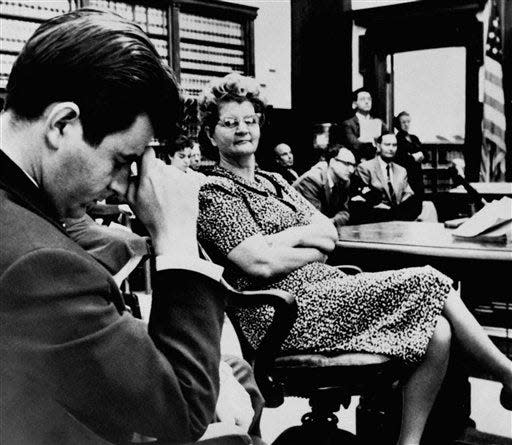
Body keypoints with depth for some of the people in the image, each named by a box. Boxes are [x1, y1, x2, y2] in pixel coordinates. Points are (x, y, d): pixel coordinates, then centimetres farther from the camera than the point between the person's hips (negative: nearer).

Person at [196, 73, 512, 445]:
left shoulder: (274, 182, 22)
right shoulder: (214, 192, -3)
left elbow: (330, 234, 11)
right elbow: (260, 265, -16)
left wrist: (289, 236, -7)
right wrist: (311, 246, -2)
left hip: (326, 291, 8)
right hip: (285, 314, -8)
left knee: (437, 333, -13)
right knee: (427, 283, -13)